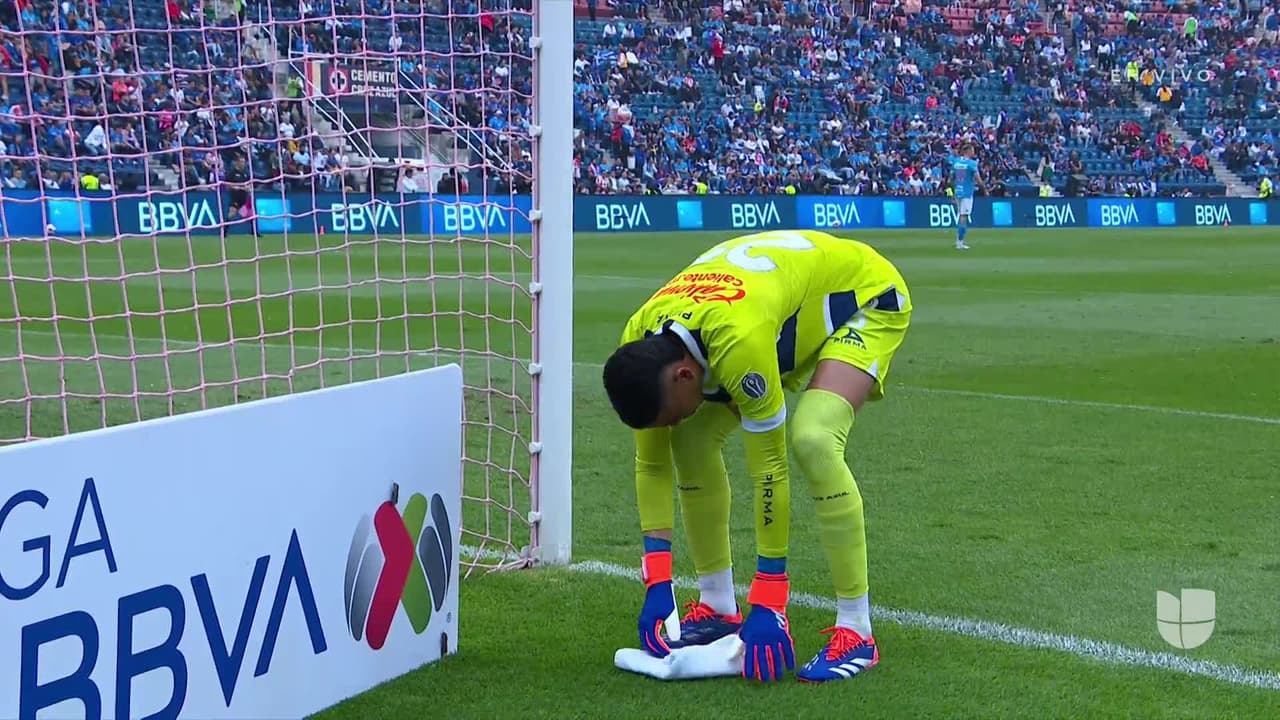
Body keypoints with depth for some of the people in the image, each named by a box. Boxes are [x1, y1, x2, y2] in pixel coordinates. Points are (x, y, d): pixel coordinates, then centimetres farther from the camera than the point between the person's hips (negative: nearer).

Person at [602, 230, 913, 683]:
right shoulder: (638, 349, -20)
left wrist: (767, 604, -28)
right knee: (694, 438, -6)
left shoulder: (739, 342, -41)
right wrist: (656, 584, -15)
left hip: (865, 298, -7)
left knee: (812, 440, -30)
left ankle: (855, 632, -19)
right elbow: (651, 462, -9)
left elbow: (768, 468, -33)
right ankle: (718, 608, 9)